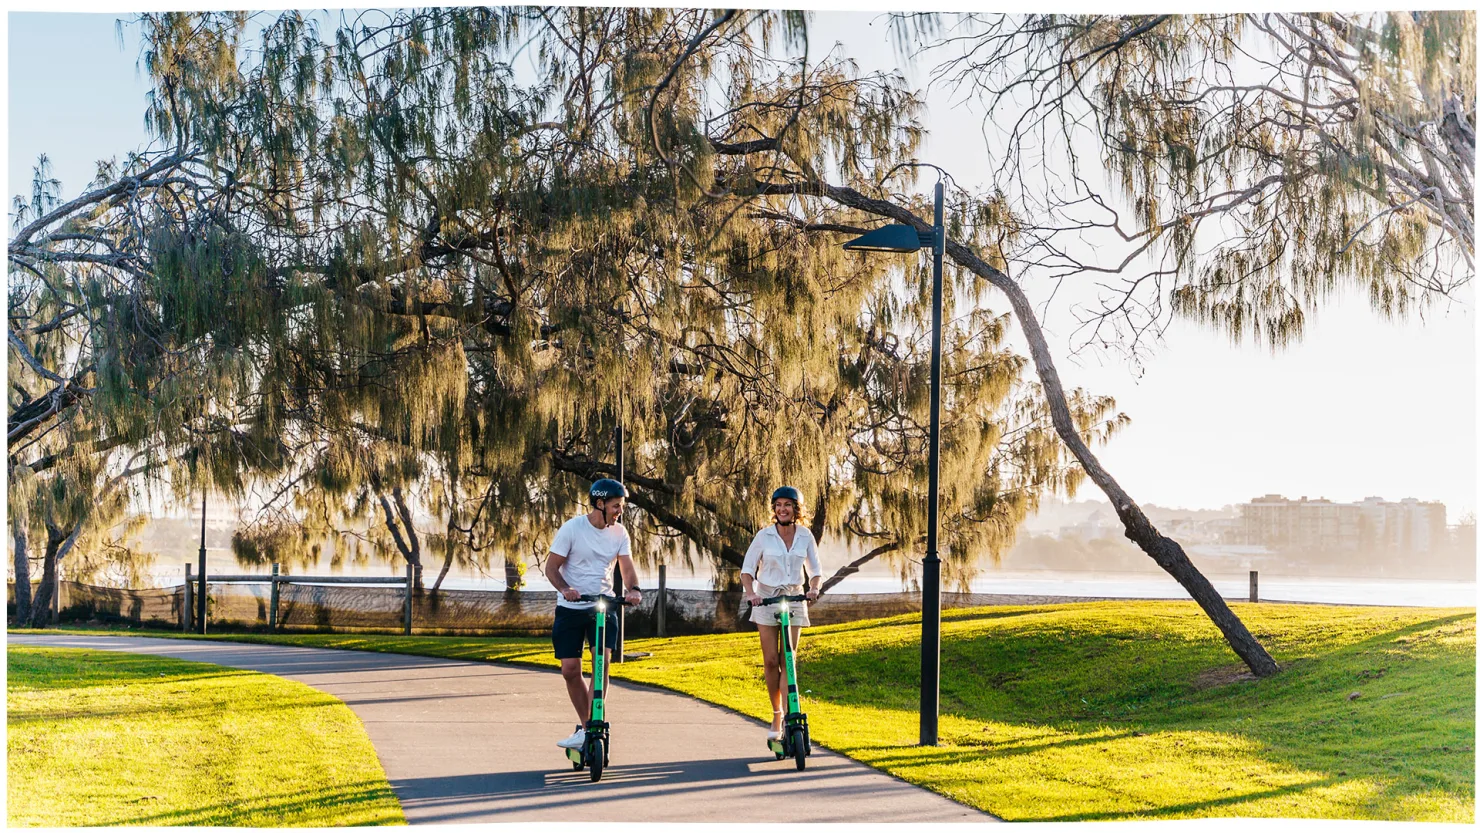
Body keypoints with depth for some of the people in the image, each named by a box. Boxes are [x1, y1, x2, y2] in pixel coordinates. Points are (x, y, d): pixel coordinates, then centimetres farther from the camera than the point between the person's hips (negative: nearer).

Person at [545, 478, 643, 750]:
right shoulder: (572, 528, -10)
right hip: (570, 608, -1)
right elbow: (551, 567, -8)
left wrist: (634, 590, -26)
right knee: (570, 670, -3)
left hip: (603, 605, 1)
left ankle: (588, 729, -12)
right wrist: (565, 589, -28)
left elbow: (627, 566, -4)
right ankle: (586, 726, 14)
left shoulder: (619, 533, 1)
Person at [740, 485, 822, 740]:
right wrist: (750, 593, -21)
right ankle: (776, 714, 14)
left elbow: (816, 570, 5)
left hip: (794, 600, 1)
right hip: (766, 601, -1)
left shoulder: (805, 536, -1)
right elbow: (747, 570, -3)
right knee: (771, 661, -1)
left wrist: (814, 589, -15)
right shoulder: (764, 536, -7)